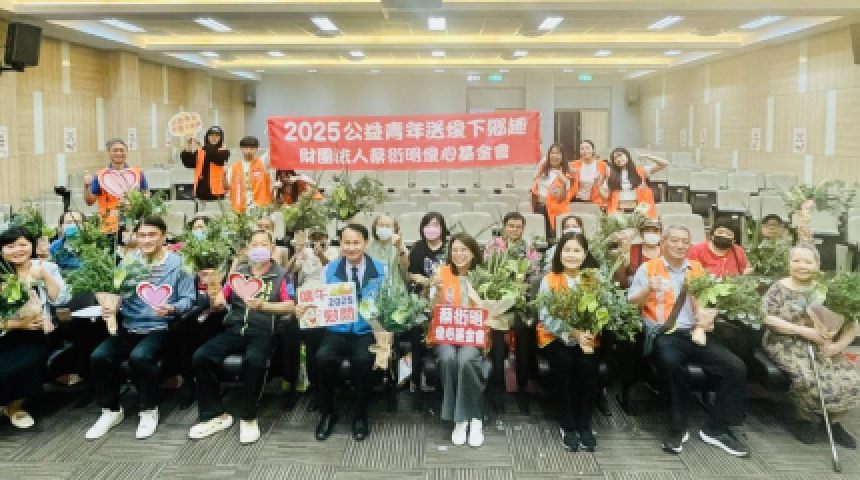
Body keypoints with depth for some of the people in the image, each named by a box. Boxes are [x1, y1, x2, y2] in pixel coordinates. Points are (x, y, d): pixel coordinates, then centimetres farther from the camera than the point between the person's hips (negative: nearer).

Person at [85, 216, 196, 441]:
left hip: (160, 328, -4)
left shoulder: (177, 263, 0)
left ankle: (149, 411, -8)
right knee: (99, 356, -20)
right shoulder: (129, 260, 10)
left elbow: (188, 299, -4)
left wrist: (171, 308, -23)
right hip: (129, 326, 4)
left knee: (139, 356, -32)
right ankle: (111, 410, 3)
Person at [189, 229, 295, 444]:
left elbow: (290, 306, -3)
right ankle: (216, 415, -7)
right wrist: (215, 298, -6)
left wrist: (263, 305, -19)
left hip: (262, 331, -4)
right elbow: (219, 302, 18)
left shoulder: (281, 276, 10)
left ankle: (248, 418, -15)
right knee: (201, 357, -20)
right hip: (234, 328, 4)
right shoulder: (239, 274, 21)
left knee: (253, 360, -36)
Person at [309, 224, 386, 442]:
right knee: (323, 357, -28)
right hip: (337, 331, 2)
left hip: (368, 331, -1)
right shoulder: (330, 270, 9)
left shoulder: (380, 270, 3)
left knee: (363, 359, -32)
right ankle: (327, 413, -2)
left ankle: (360, 416, -6)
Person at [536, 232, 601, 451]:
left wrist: (589, 332, -27)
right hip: (554, 335, -1)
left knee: (588, 365, -27)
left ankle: (584, 424, -6)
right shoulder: (549, 280, -4)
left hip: (585, 337, 1)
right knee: (564, 363, -29)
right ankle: (567, 425, -10)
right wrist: (573, 333, -24)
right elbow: (545, 318, -11)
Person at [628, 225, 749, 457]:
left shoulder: (698, 269, 18)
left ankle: (716, 428, 1)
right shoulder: (648, 268, 5)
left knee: (736, 367, -14)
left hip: (694, 333, 5)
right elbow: (631, 304, 0)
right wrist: (648, 289, -18)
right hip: (663, 334, -5)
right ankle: (677, 428, -17)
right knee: (671, 363, -37)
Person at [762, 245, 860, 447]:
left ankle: (834, 421, 8)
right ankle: (806, 419, 1)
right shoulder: (779, 288, -1)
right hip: (789, 345, -4)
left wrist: (839, 345, -11)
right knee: (807, 379, -30)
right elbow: (767, 319, -12)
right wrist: (805, 331, -18)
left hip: (824, 347, 4)